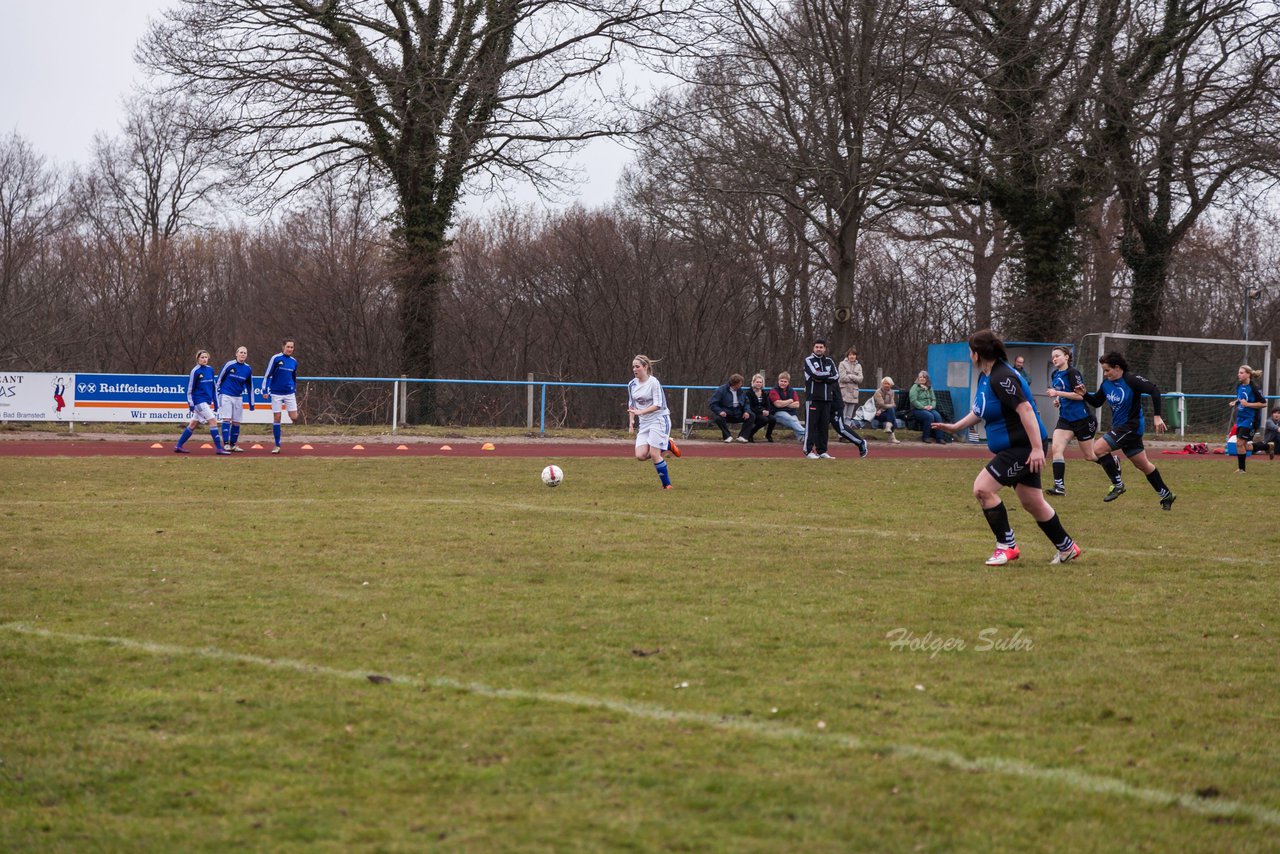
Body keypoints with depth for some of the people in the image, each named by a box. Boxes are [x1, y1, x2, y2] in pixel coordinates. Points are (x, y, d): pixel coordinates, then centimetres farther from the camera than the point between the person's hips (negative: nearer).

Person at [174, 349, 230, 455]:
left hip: (207, 401, 7)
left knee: (193, 424, 11)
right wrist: (191, 404, -11)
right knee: (213, 421, -14)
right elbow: (190, 388, -7)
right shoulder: (195, 371, -9)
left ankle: (178, 446, 19)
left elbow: (213, 386, 18)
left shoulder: (210, 370, 10)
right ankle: (219, 448, -13)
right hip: (199, 401, -7)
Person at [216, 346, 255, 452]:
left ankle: (233, 445, 12)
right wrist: (217, 395, -1)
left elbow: (250, 386, 14)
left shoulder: (248, 369, 6)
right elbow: (219, 380, 0)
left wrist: (251, 403, 14)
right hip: (226, 396, -4)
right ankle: (226, 444, -11)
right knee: (227, 420, -10)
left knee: (236, 422, 4)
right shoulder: (229, 365, -7)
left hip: (238, 398, 4)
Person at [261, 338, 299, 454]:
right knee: (276, 418, -2)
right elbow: (267, 375, -5)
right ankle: (277, 445, 6)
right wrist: (265, 391, -10)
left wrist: (295, 392, 21)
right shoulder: (276, 358, -6)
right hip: (276, 393, -4)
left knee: (294, 418, -8)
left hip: (289, 393, 4)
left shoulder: (294, 362, 8)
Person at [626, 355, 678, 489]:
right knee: (640, 455, -9)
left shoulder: (653, 382, -13)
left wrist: (640, 412, -27)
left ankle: (667, 484, 1)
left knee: (654, 454, -13)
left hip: (659, 419, -7)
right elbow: (631, 404, 20)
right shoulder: (632, 385, 7)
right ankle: (667, 445, 16)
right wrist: (631, 420, 7)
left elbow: (658, 405, -18)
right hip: (644, 423, 7)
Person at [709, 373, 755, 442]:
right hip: (725, 415, -5)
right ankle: (728, 436, -19)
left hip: (737, 415, 5)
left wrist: (746, 411, -11)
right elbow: (712, 404, -12)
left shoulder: (741, 392, 7)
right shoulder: (721, 390, -9)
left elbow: (746, 403, 12)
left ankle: (742, 436, -13)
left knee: (751, 416, -14)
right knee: (718, 418, -37)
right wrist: (720, 411, -30)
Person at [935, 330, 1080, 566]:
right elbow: (980, 411, 28)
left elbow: (1025, 409, -27)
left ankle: (1007, 546, -6)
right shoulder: (985, 377, 11)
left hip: (1023, 447, -10)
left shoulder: (1001, 378, -21)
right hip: (1015, 448, 10)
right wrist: (956, 427, 24)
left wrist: (1037, 448, -31)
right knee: (1033, 502, 15)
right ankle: (1067, 548, 29)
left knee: (982, 488, -15)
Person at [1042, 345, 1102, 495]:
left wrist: (1058, 393, -23)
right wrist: (1057, 400, 5)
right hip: (1065, 419, 7)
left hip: (1083, 419, -7)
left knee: (1088, 455, 6)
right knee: (1056, 449, -13)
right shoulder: (1055, 375, 9)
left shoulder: (1073, 373, -15)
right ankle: (1059, 486, -15)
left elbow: (1080, 395, -23)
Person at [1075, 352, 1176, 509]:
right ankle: (1166, 494, 28)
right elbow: (1096, 402, 15)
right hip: (1119, 427, 8)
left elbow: (1154, 391, -23)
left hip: (1131, 427, -8)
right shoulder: (1106, 384, 4)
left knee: (1098, 449, -17)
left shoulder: (1131, 380, -19)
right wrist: (1084, 395, -4)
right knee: (1143, 465, 16)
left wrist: (1157, 417, -26)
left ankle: (1117, 484, -5)